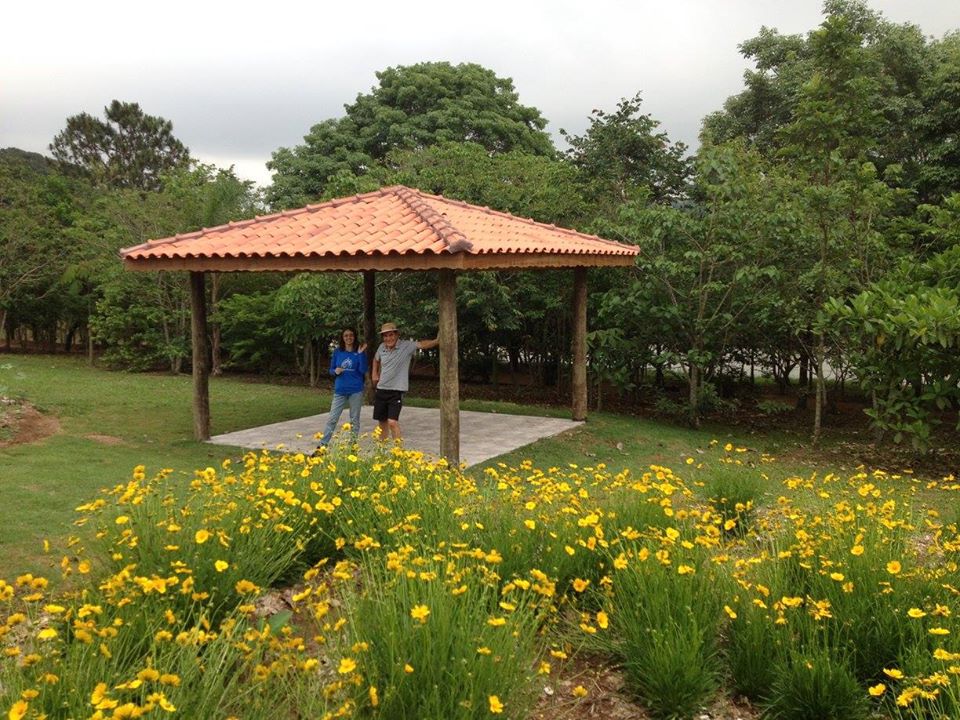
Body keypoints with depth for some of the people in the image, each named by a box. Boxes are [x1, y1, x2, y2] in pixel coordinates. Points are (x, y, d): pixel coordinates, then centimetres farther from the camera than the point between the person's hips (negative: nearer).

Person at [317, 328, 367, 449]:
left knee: (355, 419, 8)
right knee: (332, 418, -1)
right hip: (340, 390, 1)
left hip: (356, 390, -1)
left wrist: (361, 354, -18)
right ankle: (323, 444, 2)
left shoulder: (359, 352, -1)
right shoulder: (337, 352, 4)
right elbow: (331, 370, 8)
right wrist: (335, 371, -14)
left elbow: (363, 370, -11)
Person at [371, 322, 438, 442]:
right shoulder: (382, 347, 4)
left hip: (396, 391, -5)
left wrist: (437, 341, -45)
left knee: (392, 422, -18)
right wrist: (374, 373, 13)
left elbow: (422, 344, -29)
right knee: (382, 422, 15)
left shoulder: (406, 346, -12)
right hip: (381, 390, 5)